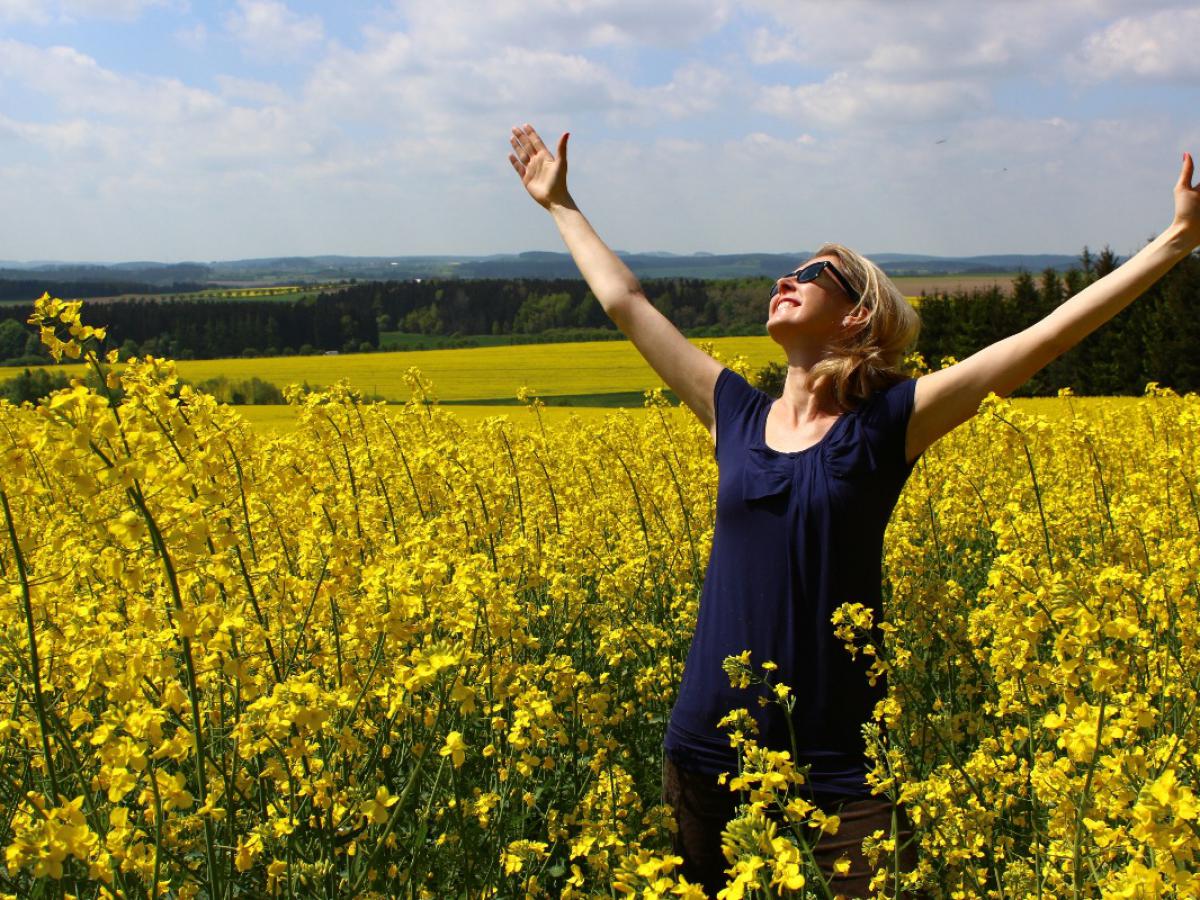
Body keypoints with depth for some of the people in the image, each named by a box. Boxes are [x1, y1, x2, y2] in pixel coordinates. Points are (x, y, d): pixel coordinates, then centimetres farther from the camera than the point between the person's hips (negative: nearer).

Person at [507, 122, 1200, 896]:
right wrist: (561, 204, 24)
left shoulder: (888, 422, -3)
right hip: (710, 755, 4)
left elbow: (1047, 334, -7)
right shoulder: (737, 415, 7)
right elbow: (625, 300, 16)